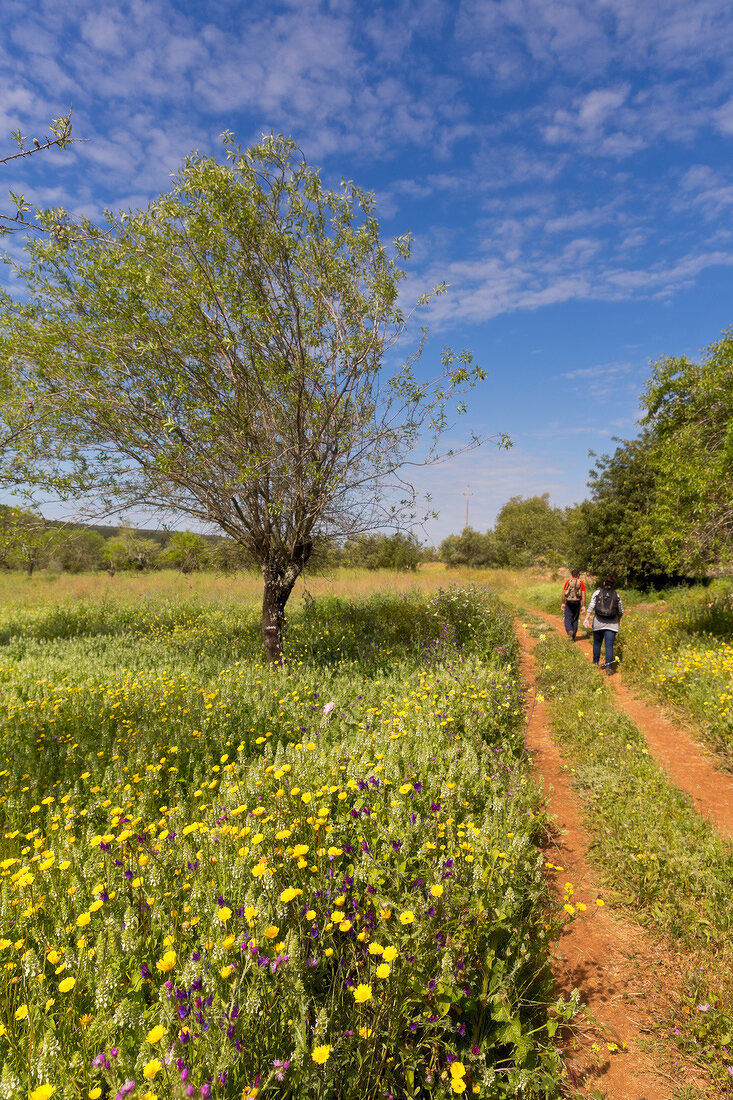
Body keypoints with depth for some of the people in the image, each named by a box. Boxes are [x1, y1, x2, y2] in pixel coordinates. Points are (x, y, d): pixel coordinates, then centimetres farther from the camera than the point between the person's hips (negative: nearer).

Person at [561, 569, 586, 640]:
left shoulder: (567, 582, 0)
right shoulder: (581, 583, -1)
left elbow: (563, 594, 1)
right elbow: (583, 596, -5)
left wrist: (563, 603, 10)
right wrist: (584, 606, -1)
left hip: (568, 603, -1)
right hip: (577, 604, 1)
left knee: (568, 619, 3)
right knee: (575, 620, 12)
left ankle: (569, 630, -25)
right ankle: (573, 636, 17)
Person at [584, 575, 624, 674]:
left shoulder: (597, 592, 1)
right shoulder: (616, 595, 5)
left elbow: (591, 606, -11)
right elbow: (621, 611, 13)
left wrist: (587, 618, -14)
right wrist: (618, 620, 32)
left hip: (598, 622, 0)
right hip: (611, 624, 0)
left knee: (597, 643, 16)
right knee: (609, 646, -2)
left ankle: (595, 664, 27)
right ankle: (608, 668, -8)